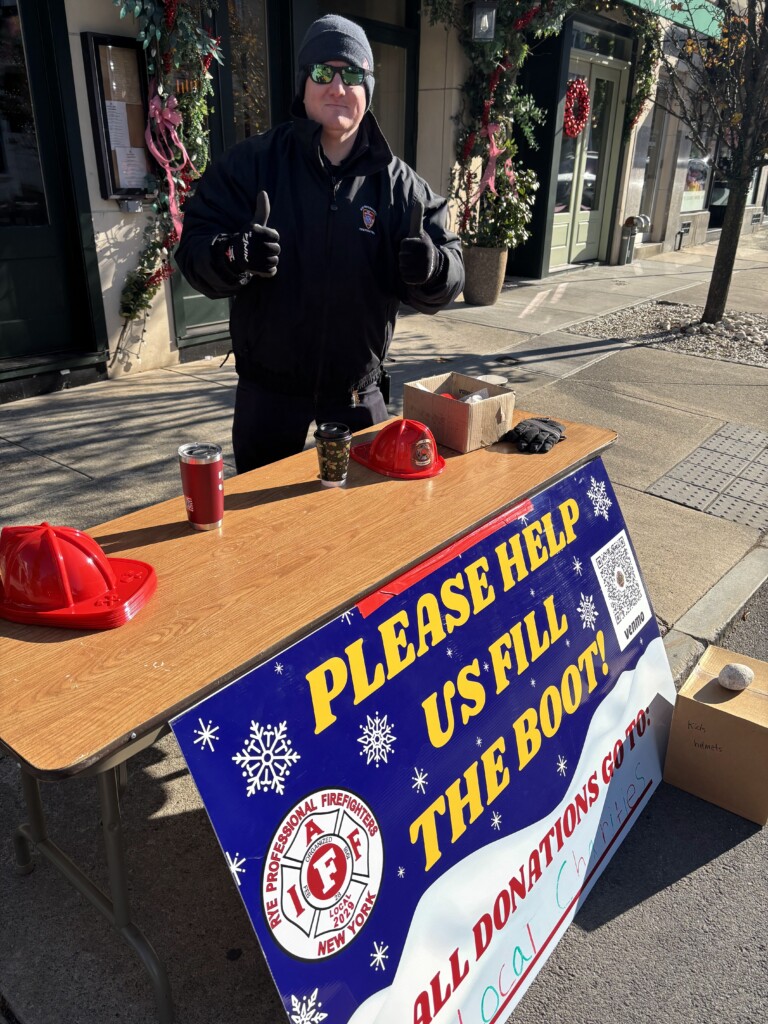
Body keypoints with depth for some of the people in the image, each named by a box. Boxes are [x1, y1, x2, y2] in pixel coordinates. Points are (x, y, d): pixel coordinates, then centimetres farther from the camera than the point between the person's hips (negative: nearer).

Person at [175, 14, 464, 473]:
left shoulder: (399, 182, -2)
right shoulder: (250, 163, -5)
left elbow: (451, 276, -6)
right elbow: (194, 247, -9)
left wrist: (430, 269, -30)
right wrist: (232, 256, -32)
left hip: (357, 391, 1)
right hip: (268, 387, -1)